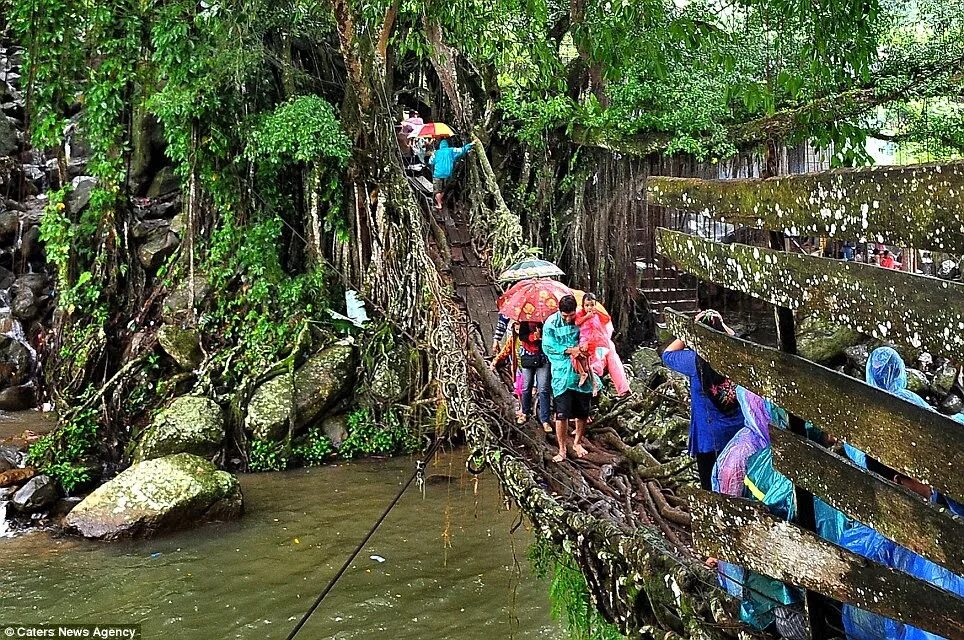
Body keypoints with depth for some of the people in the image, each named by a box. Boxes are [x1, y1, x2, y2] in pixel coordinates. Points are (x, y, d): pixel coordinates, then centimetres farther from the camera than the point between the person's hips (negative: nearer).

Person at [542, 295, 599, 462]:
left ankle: (577, 443, 34)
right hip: (562, 374, -2)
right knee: (562, 414, -3)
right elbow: (547, 346, -9)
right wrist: (570, 350, -17)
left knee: (583, 413, 13)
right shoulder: (551, 323, -8)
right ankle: (562, 450, 10)